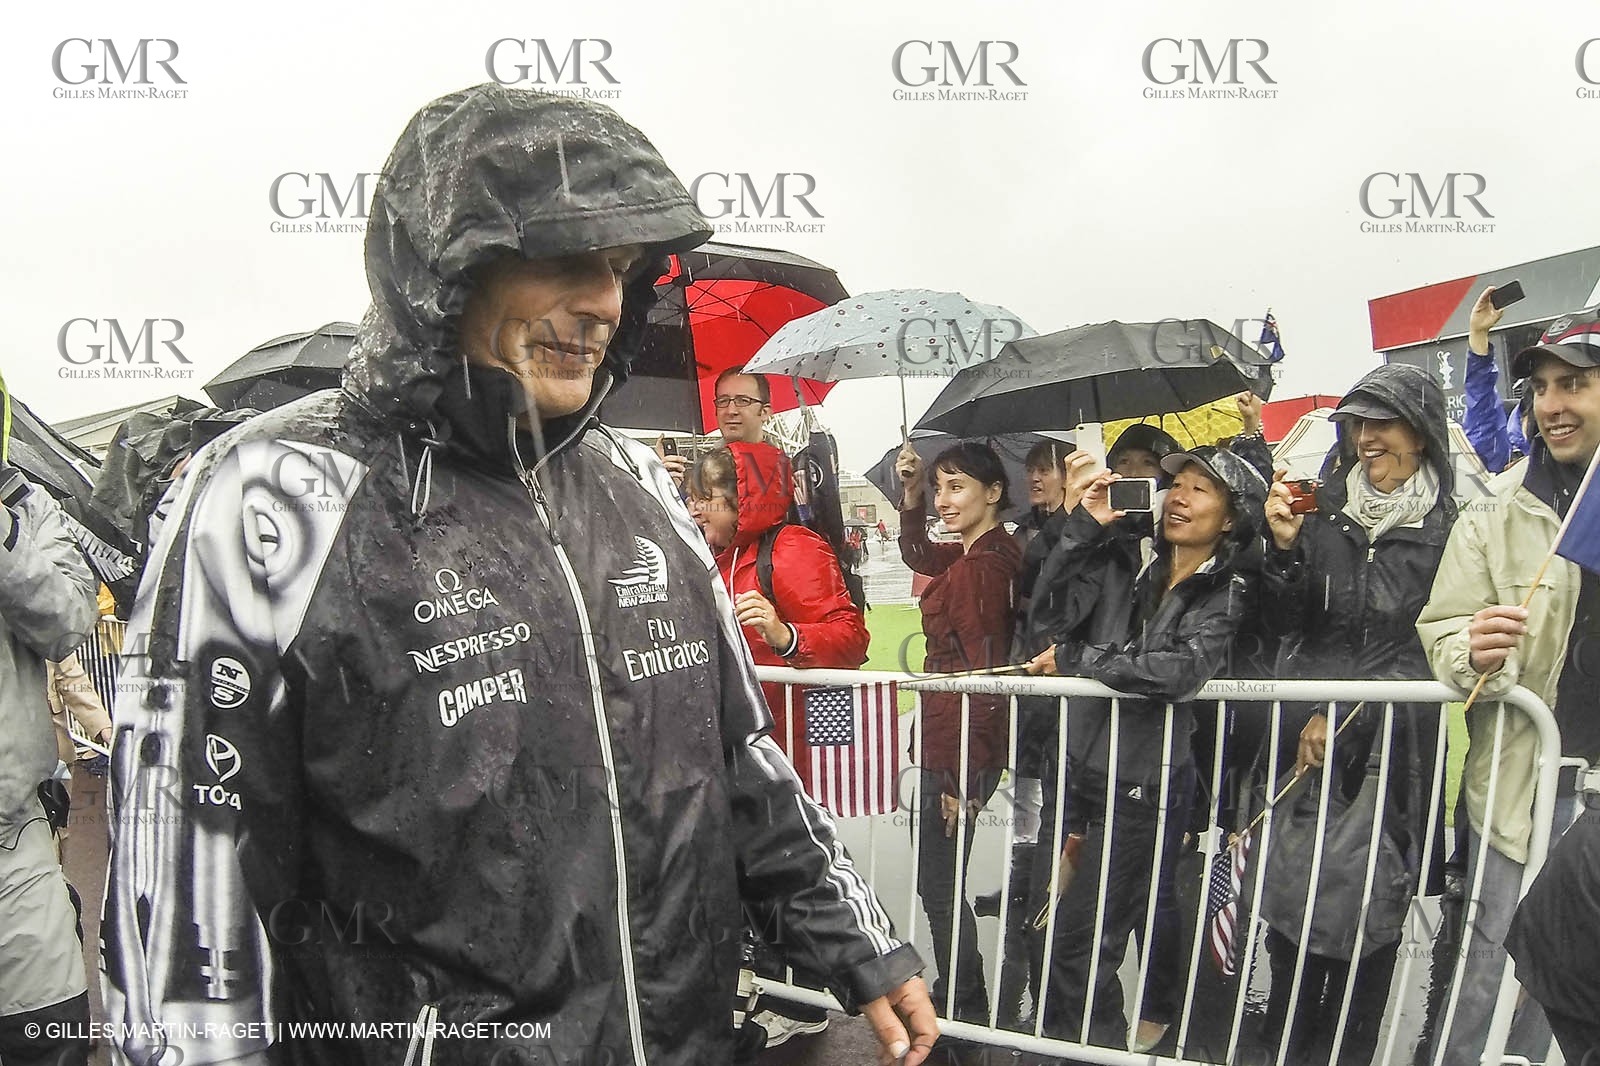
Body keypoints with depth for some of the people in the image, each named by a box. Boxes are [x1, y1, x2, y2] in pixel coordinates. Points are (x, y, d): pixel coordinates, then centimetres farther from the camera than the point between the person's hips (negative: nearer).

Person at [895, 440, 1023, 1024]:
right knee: (942, 878, 20)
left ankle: (963, 1011, 15)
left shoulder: (981, 568, -20)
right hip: (950, 739, 10)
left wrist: (960, 777, -21)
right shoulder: (981, 556, 8)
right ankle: (961, 1002, 32)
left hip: (961, 748, -10)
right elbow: (918, 554, 29)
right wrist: (911, 494, 14)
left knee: (939, 883, 2)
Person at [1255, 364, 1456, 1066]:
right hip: (1302, 743, 3)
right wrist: (1284, 548, -10)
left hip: (1391, 751, -2)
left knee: (1368, 912, 4)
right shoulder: (1325, 512, 8)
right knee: (1291, 902, 4)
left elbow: (1427, 648, -5)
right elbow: (1285, 626, 6)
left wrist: (1342, 718, -10)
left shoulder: (1450, 529, -2)